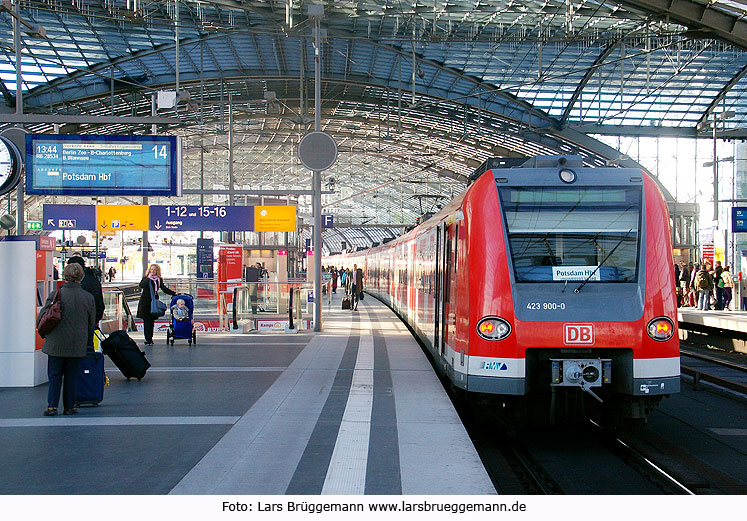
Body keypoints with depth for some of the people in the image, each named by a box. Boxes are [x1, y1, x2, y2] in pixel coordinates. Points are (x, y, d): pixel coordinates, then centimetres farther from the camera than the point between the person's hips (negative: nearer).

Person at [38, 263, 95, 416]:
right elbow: (91, 324, 6)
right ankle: (69, 407, 13)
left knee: (54, 375, 8)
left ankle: (52, 406, 2)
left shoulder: (56, 295, -9)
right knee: (71, 375, 11)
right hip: (77, 345, 1)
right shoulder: (88, 297, -3)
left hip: (56, 344, -1)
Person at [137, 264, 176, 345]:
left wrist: (173, 293, 5)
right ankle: (148, 339, -3)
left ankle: (149, 339, 10)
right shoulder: (146, 278, 5)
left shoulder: (159, 279, 11)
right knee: (146, 320, -5)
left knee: (151, 321, 3)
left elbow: (164, 288, 12)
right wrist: (148, 278, -14)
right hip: (145, 302, -2)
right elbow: (141, 285, -11)